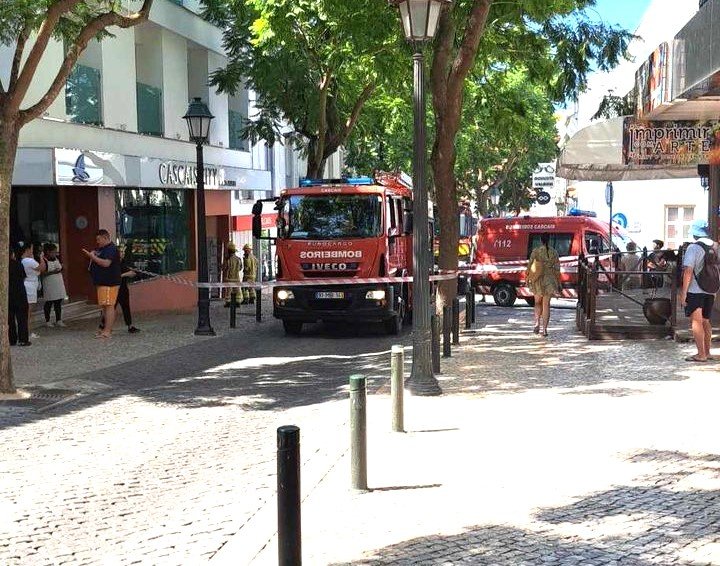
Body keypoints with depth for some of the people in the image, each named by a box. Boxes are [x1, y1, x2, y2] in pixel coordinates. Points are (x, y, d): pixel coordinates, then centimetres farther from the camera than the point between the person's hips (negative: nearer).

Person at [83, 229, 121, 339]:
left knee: (108, 306, -13)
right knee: (105, 306, 13)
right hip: (102, 282, 11)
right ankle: (107, 328, 19)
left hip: (109, 283, -11)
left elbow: (106, 263, -25)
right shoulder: (102, 249, 21)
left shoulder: (111, 249, -13)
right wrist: (91, 255, 10)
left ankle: (107, 331, -16)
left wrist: (93, 257, -18)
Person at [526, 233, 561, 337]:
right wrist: (558, 282, 9)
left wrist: (527, 277, 10)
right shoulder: (553, 252, -3)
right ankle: (543, 329, 0)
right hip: (549, 280, 0)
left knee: (538, 303, 19)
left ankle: (537, 323, 3)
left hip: (537, 281, 0)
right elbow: (557, 268, -1)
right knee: (546, 304, 5)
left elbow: (530, 265, -3)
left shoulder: (535, 251, -6)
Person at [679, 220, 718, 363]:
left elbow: (688, 271, -17)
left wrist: (683, 292, -15)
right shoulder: (715, 247, 6)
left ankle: (701, 354, -4)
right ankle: (707, 352, 22)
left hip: (695, 290, -6)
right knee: (705, 321, 17)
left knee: (696, 321, -2)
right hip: (710, 291, 6)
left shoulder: (693, 248, -13)